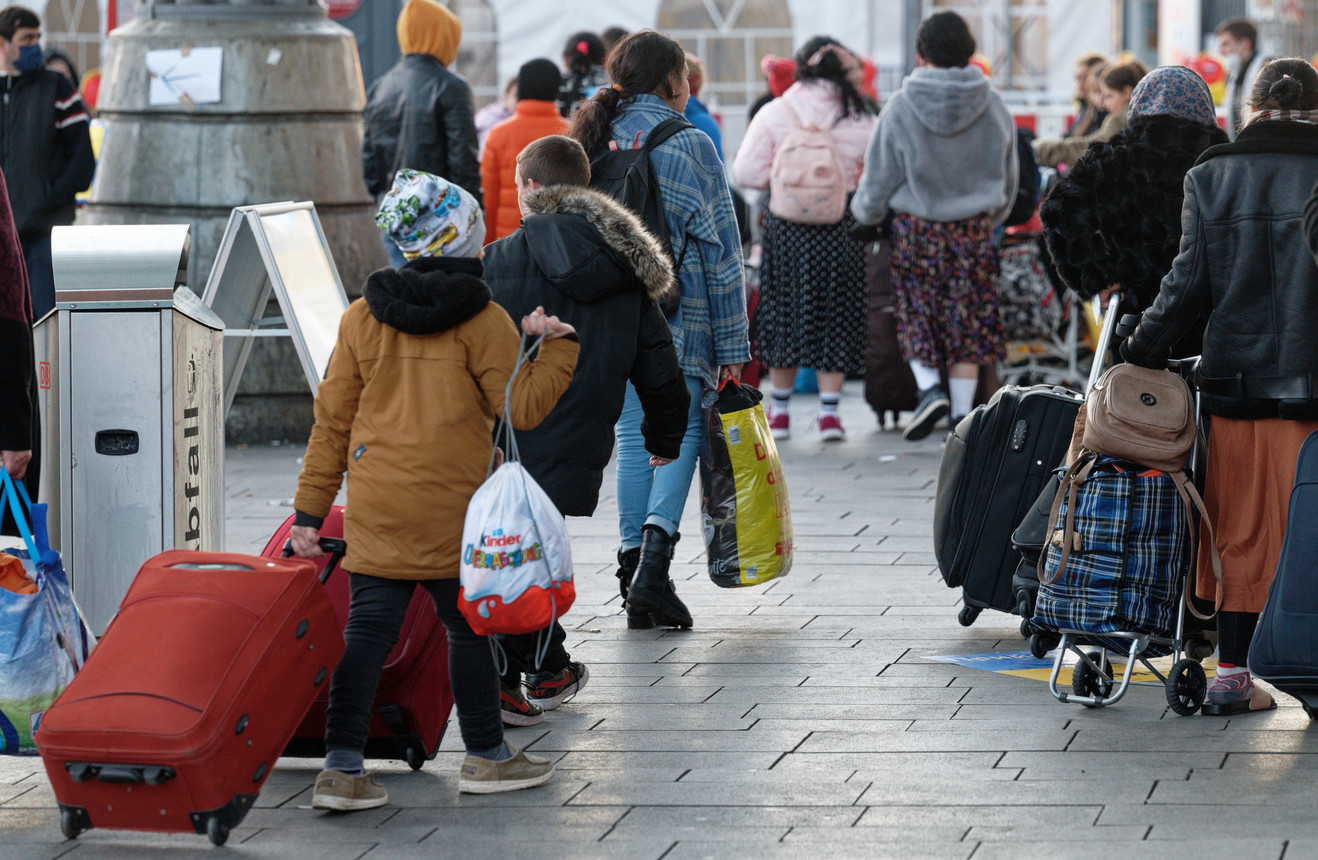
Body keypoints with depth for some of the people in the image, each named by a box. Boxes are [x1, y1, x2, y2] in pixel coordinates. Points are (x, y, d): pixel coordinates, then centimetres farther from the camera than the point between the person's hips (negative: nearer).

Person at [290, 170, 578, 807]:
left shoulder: (360, 319, 5)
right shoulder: (483, 322, -6)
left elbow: (332, 420, 7)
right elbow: (522, 408, -6)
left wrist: (310, 508, 10)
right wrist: (558, 346, 7)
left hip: (374, 512, 3)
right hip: (453, 514, -3)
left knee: (368, 631, 3)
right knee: (468, 626, 11)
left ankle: (342, 767, -3)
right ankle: (486, 757, 22)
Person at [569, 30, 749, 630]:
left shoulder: (595, 144, 8)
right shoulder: (690, 145, -6)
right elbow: (719, 247, -5)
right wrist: (732, 344, -3)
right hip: (680, 314, -4)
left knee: (633, 436, 12)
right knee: (681, 432, 3)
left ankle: (634, 564, 9)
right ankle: (653, 560, -13)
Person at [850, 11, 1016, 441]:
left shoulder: (901, 109, -10)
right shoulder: (993, 107, -1)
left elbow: (878, 182, -2)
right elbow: (1009, 178, 12)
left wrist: (863, 212, 19)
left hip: (917, 228, -2)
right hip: (975, 228, 2)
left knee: (918, 319, 13)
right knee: (967, 324, 8)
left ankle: (929, 387, -9)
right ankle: (961, 417, 8)